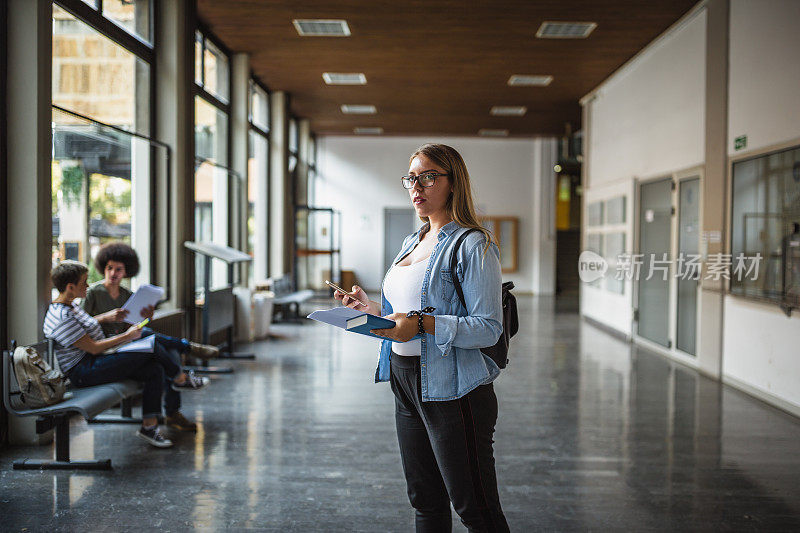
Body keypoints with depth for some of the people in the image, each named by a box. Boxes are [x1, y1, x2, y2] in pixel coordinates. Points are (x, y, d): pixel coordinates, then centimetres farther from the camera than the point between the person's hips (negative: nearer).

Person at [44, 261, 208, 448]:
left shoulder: (71, 305, 13)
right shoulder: (62, 318, -20)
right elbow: (93, 348, -19)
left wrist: (122, 339, 12)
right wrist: (126, 336, -10)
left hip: (95, 363, 10)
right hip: (84, 373, -10)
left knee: (155, 370, -8)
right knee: (151, 345, -18)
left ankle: (149, 426, -4)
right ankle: (180, 379, 6)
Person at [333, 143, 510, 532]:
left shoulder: (473, 245, -11)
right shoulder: (413, 243, 15)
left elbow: (488, 328, -17)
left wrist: (422, 324, -27)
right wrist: (371, 308, 5)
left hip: (452, 388, -8)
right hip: (406, 382, 8)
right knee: (426, 501, 17)